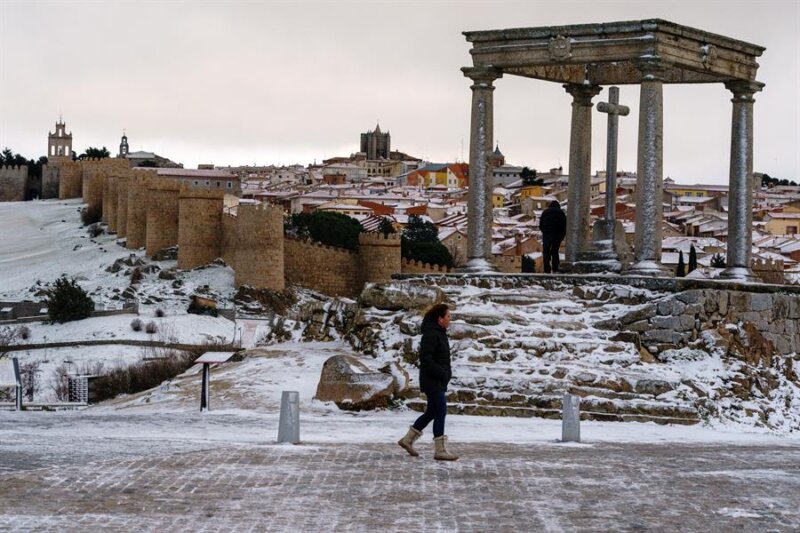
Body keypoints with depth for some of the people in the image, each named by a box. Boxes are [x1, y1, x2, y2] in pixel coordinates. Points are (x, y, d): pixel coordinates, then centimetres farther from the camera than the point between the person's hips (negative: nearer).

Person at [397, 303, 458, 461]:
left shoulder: (439, 333, 14)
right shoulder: (431, 334, -18)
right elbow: (425, 359, -22)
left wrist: (446, 373, 9)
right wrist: (442, 373, -21)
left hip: (439, 381, 10)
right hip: (433, 381, -10)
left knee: (431, 412, 15)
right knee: (440, 413, -7)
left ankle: (408, 439, 23)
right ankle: (440, 450, -2)